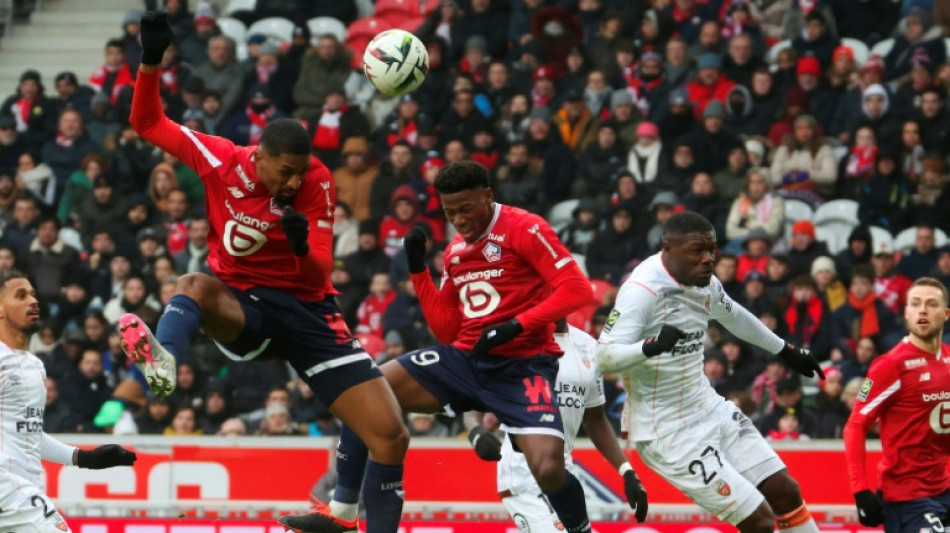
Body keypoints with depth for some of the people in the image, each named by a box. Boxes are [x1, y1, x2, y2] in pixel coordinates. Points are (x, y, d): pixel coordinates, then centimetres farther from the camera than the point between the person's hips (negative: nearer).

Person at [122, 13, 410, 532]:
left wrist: (304, 249, -37)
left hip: (305, 307, 1)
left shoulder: (317, 183, -11)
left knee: (391, 436, -12)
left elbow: (319, 278, -15)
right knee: (196, 284, -40)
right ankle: (163, 360, -74)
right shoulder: (222, 161, -10)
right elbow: (149, 122, -1)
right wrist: (151, 62, -16)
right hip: (243, 305, -1)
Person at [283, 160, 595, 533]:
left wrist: (516, 325, -24)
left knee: (548, 469, -26)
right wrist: (418, 270, 6)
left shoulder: (525, 229, -10)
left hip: (522, 365, -7)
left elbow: (578, 289, -17)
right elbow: (446, 331, 15)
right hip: (466, 358, 7)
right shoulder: (455, 251, 12)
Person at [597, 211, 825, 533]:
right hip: (668, 431, -9)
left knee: (785, 491, 10)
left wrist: (785, 350, 37)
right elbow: (605, 357, -29)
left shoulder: (704, 283, 3)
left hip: (709, 409, 9)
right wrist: (651, 346, -48)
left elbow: (733, 316, 26)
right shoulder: (642, 289, -22)